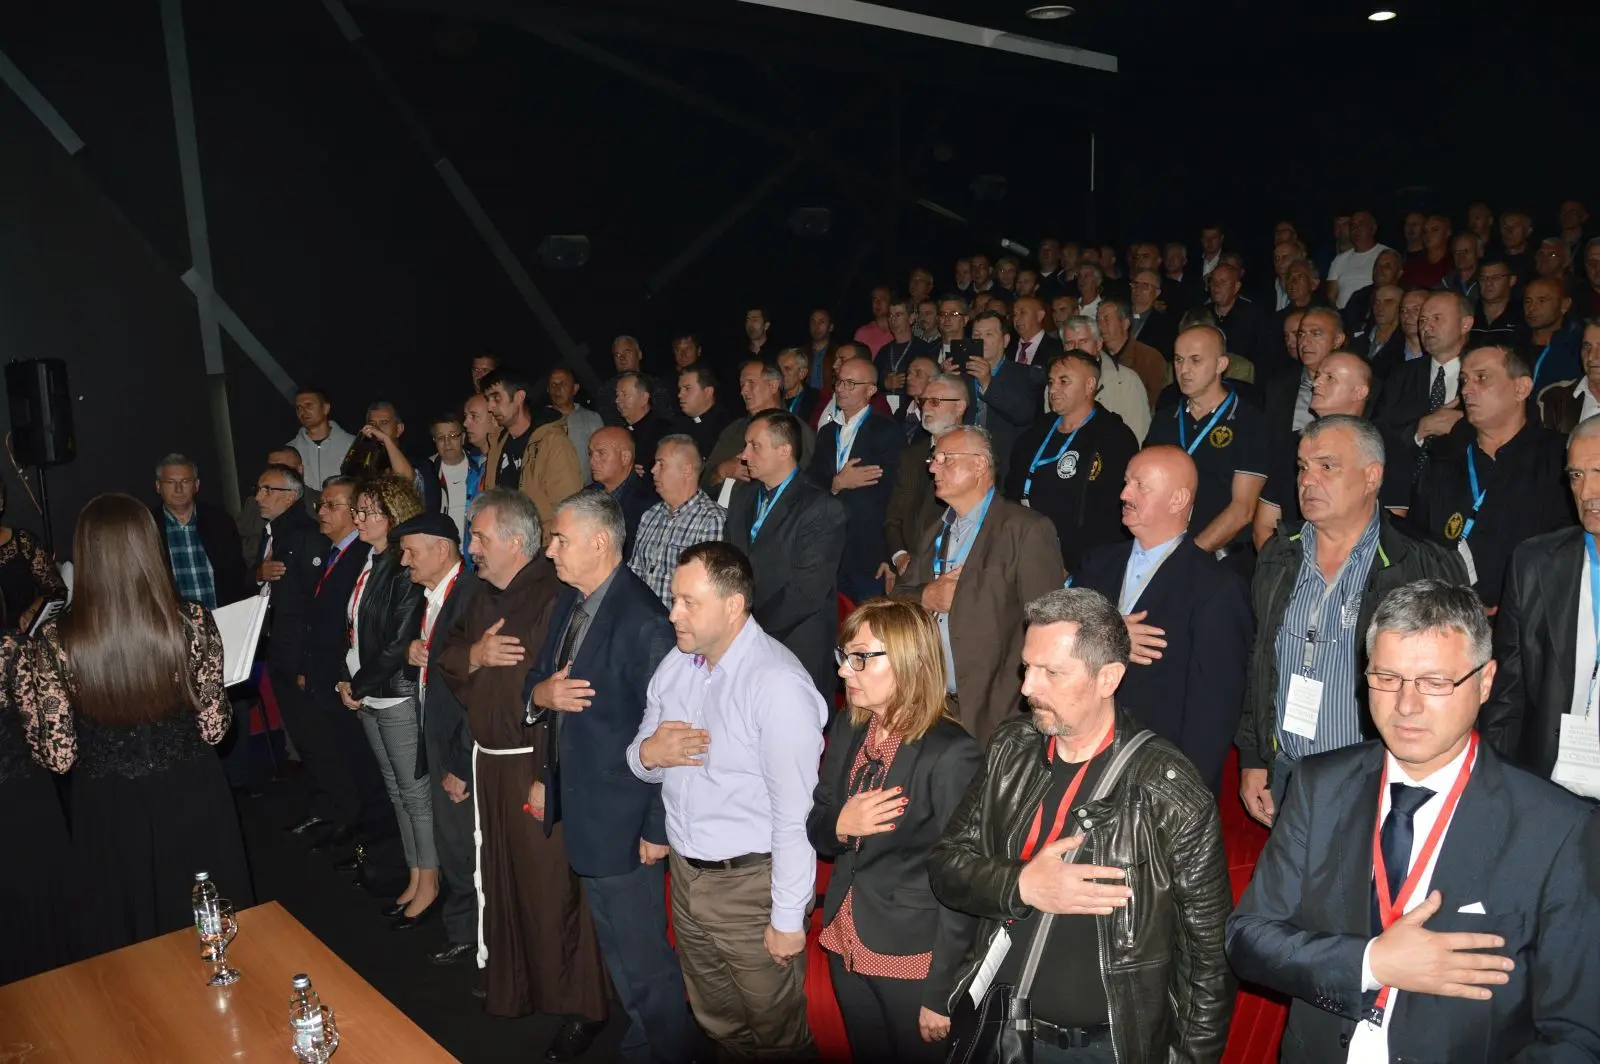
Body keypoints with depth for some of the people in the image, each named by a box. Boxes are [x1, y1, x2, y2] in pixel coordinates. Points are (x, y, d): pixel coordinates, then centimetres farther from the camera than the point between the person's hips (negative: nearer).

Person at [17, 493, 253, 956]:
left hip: (109, 810, 0)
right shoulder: (192, 621, -16)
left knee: (127, 933, 21)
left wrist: (23, 676, 1)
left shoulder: (57, 639, -16)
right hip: (191, 797, 0)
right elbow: (214, 729, -9)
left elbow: (59, 757, -9)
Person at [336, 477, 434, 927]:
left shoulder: (406, 570, -16)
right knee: (396, 789, 16)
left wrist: (359, 687, -11)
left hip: (398, 695, -8)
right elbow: (353, 630, 14)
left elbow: (399, 643, -18)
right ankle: (414, 878, 28)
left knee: (415, 791, 2)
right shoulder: (366, 563, 9)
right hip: (366, 695, 8)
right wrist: (345, 680, 4)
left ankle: (428, 884, 15)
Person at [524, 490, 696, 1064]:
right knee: (617, 947, 26)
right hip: (580, 810, 9)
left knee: (643, 957, 4)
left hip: (623, 820, -9)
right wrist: (542, 693, -10)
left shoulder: (644, 621, -24)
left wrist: (658, 828, -18)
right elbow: (534, 683, 14)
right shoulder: (569, 603, 5)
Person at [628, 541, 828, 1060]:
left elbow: (795, 812, -22)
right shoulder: (676, 665, 1)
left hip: (751, 882, -7)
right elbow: (641, 760, 11)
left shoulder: (778, 683, -23)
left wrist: (788, 918, -18)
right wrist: (647, 753, -13)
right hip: (686, 874, 7)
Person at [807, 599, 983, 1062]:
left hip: (913, 958, -6)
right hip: (845, 945, 6)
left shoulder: (951, 754, -22)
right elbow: (816, 829, 8)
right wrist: (839, 826, -15)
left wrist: (941, 993, -14)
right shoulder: (846, 729, -1)